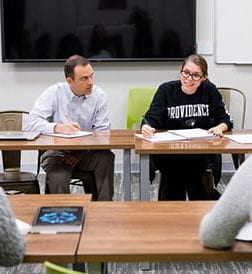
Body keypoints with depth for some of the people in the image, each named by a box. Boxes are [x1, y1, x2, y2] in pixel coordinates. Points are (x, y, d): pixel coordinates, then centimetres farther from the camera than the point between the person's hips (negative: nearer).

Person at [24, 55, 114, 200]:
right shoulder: (54, 93, -6)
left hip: (87, 152, 2)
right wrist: (57, 127, -34)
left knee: (106, 157, -29)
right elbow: (30, 123, -15)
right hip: (57, 152, -2)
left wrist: (81, 152, -21)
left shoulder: (99, 95, -1)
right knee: (58, 179, -33)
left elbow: (102, 132, -4)